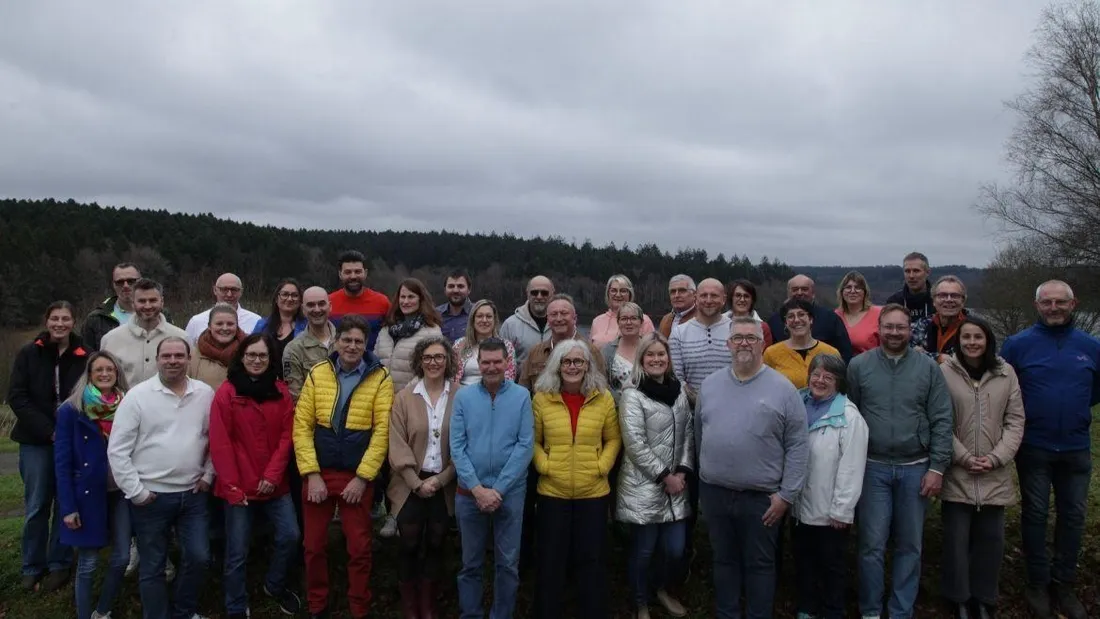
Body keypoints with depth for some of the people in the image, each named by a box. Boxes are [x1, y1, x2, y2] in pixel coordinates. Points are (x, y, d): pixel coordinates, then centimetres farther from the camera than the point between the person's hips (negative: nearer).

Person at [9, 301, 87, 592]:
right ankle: (33, 566, 20)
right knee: (36, 505, 6)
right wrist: (49, 430, -14)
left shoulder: (84, 356, -2)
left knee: (66, 503, 6)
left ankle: (59, 564, 19)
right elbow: (17, 397, -5)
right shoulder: (28, 354, 0)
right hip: (36, 440, 0)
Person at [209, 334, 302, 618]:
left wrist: (273, 474, -9)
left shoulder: (281, 391, 4)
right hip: (239, 486, -3)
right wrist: (232, 486, -13)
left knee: (290, 536, 6)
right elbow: (220, 443, -10)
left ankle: (275, 585, 33)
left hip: (274, 484, 4)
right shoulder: (226, 393, -8)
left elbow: (286, 435, 1)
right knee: (237, 551, 6)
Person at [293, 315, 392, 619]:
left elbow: (382, 431, -9)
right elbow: (302, 426, -1)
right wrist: (312, 474, -8)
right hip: (319, 473, 2)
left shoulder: (380, 378, -5)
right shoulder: (317, 374, 2)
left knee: (359, 548, 5)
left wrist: (362, 477, -13)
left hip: (358, 476, -2)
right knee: (314, 545, 11)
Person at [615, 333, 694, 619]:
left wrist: (682, 471, -3)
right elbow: (635, 444, -15)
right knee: (643, 551, 5)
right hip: (644, 485, -5)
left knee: (676, 549, 10)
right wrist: (664, 476, -13)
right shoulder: (632, 394, -11)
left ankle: (661, 588, 39)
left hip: (675, 484, 5)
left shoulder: (678, 390, 8)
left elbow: (688, 434, 9)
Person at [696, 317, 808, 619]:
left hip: (762, 497, -3)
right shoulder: (709, 385, 6)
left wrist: (787, 494, -10)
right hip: (714, 492, 3)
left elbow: (796, 445, -7)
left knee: (760, 565, 10)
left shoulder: (783, 389, -6)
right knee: (724, 561, 16)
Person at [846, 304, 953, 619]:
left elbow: (941, 421, 0)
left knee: (910, 545, 11)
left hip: (916, 468, 1)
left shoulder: (928, 367, 1)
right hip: (873, 468, -1)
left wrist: (937, 467, -5)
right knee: (872, 545, 3)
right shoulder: (859, 366, -1)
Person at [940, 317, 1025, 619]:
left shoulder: (1006, 373, 2)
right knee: (957, 539, 5)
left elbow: (1015, 421, 3)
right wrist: (964, 457, -12)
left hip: (994, 475, 3)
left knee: (991, 540, 11)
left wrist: (996, 458, -8)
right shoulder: (944, 372, -8)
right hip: (957, 474, -2)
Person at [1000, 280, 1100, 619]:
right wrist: (1025, 414, 0)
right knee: (1035, 514, 7)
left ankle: (1064, 582, 25)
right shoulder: (1018, 344, -7)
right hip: (1033, 448, -2)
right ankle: (1038, 582, 20)